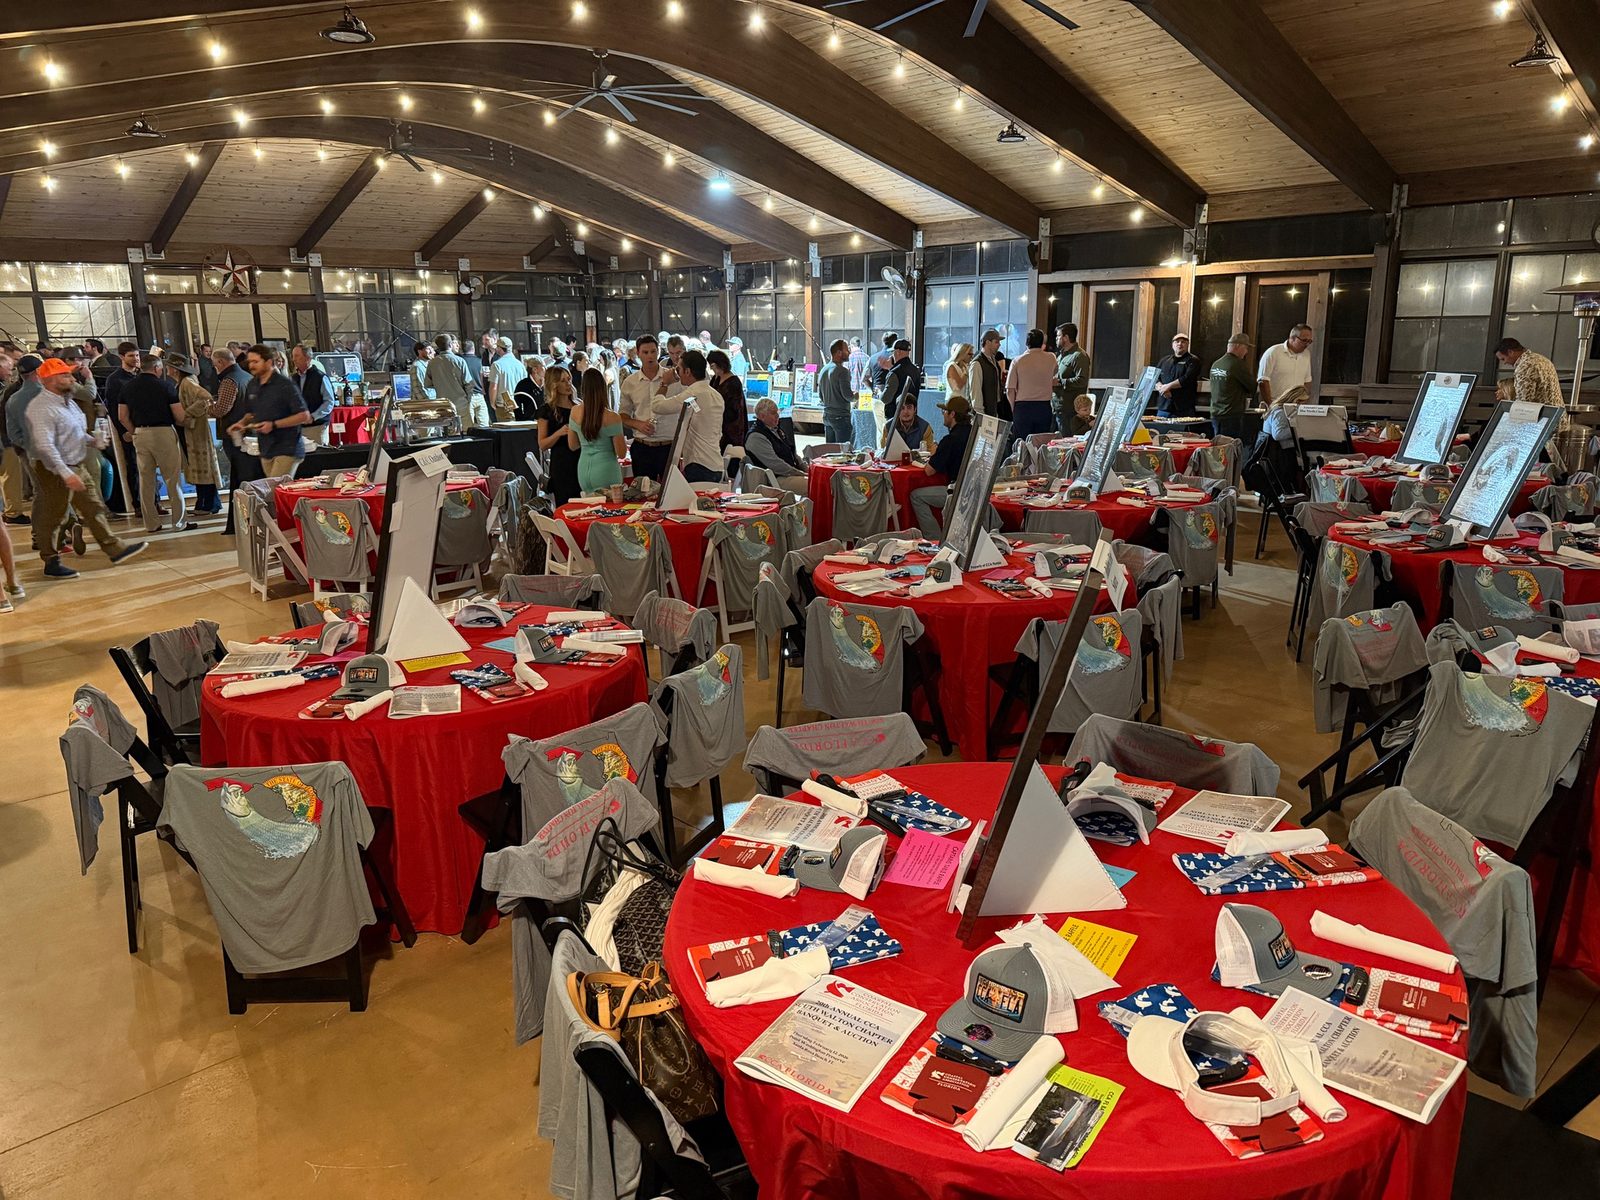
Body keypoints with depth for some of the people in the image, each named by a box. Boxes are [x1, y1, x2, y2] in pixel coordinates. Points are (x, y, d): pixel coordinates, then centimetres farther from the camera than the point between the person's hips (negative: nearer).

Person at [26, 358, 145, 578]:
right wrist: (66, 473, -35)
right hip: (55, 471, -9)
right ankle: (51, 563, 15)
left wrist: (93, 440, 6)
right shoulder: (41, 409, -21)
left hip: (77, 466, 9)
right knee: (53, 518, 3)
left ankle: (115, 551, 15)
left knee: (94, 508, 10)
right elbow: (44, 445, -30)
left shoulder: (68, 402, 9)